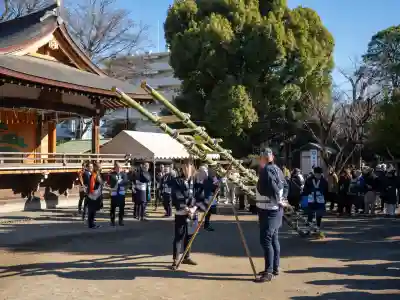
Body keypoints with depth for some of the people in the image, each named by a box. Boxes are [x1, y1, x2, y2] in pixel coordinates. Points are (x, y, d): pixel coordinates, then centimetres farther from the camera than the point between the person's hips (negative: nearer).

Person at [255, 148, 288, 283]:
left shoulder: (266, 170, -15)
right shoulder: (276, 169, 12)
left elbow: (273, 187, -28)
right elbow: (285, 185, 19)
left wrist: (279, 201, -16)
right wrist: (282, 199, 12)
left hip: (269, 210, -10)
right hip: (276, 209, 10)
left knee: (266, 240, -9)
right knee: (274, 239, 15)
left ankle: (269, 272, -8)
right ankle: (275, 268, 22)